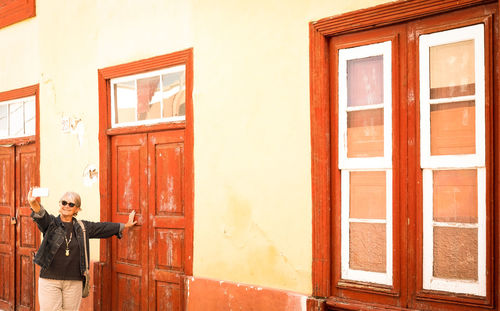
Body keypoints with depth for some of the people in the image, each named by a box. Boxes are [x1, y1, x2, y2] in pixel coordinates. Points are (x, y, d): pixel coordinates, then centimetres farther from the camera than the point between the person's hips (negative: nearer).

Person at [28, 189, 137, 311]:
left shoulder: (83, 227, 9)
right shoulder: (51, 223, 0)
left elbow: (105, 227, 19)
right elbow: (41, 216, -21)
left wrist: (126, 225, 25)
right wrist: (34, 203, -43)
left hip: (74, 282, 2)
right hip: (50, 280, -2)